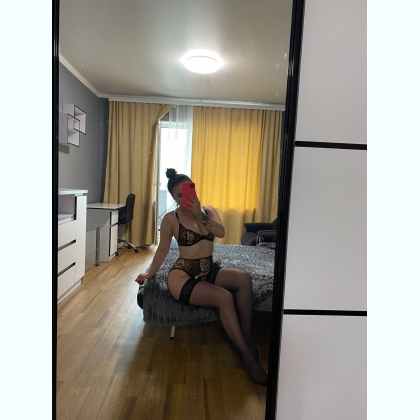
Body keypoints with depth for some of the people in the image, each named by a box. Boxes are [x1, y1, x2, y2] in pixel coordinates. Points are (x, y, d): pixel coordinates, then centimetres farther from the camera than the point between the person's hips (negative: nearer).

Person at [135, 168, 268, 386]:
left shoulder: (208, 210, 5)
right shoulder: (171, 218, -7)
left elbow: (221, 232, -13)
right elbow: (162, 250, 4)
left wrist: (198, 212, -20)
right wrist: (149, 274, 13)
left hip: (210, 271, 5)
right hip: (183, 276, -5)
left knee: (244, 278, -22)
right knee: (224, 297, -28)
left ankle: (247, 337, -13)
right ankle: (247, 357, -14)